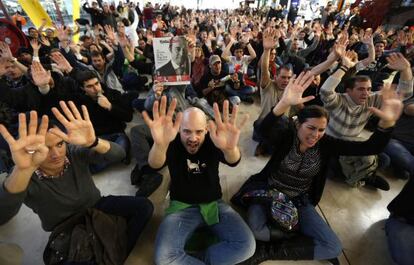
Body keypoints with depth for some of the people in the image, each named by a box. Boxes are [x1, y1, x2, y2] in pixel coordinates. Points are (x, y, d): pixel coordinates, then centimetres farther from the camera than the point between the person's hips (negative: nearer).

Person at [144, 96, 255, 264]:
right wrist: (159, 144, -60)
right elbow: (155, 165, -34)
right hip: (182, 206, -1)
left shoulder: (212, 141, -13)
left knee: (246, 245, -14)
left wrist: (230, 148, -59)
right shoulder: (173, 143, -13)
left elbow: (232, 161, -32)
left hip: (213, 203, 2)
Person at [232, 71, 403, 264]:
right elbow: (265, 128, -42)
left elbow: (369, 148, -14)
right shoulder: (286, 135, -19)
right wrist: (284, 103, -61)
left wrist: (387, 123, -33)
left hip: (299, 200, 4)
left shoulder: (325, 144, -8)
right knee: (256, 231, -27)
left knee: (333, 248, -7)